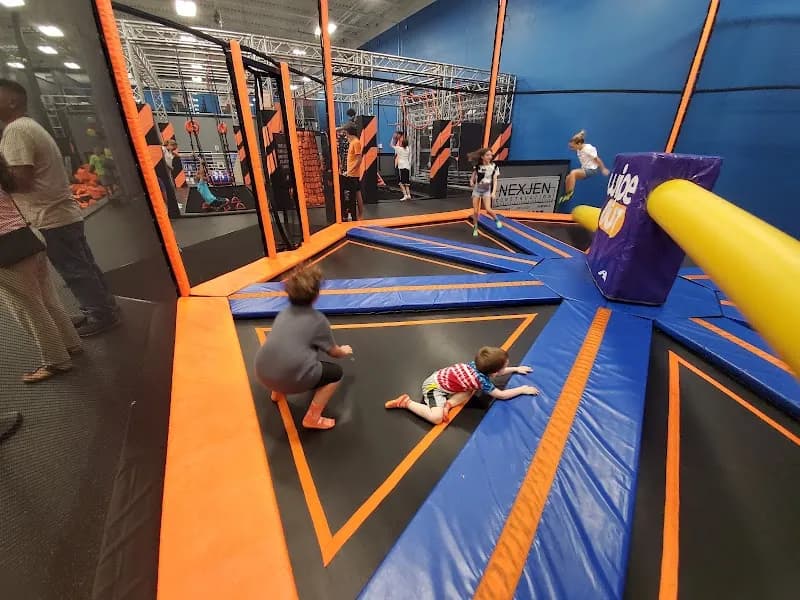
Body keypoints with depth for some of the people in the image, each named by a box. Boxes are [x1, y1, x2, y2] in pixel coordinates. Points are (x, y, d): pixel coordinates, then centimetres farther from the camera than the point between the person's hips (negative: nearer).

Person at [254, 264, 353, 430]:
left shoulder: (283, 313, 14)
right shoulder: (318, 320, -1)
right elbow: (333, 352, 12)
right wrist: (344, 351, 36)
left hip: (263, 373, 7)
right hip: (290, 379, -7)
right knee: (335, 372, 12)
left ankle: (277, 391, 45)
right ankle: (312, 418, 11)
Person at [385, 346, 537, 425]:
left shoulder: (478, 365, -1)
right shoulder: (482, 380, -23)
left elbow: (497, 371, 20)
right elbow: (501, 395, -13)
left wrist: (516, 369, 24)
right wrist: (522, 389, -4)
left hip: (440, 378, 8)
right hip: (434, 386, -8)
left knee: (471, 390, 4)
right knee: (436, 418, -23)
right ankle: (406, 402, -7)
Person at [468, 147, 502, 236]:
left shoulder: (494, 166, -6)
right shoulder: (477, 166, -4)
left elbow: (495, 181, -7)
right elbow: (473, 177, 6)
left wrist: (494, 192, -19)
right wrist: (471, 182, -17)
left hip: (487, 190, -1)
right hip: (477, 189, 1)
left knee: (488, 210, -15)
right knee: (475, 211, 1)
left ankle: (497, 220, 14)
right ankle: (475, 229, 17)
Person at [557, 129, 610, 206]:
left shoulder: (588, 149, -16)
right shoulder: (579, 149, 5)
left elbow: (597, 159, -10)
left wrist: (603, 169, -5)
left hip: (592, 169, -8)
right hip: (585, 169, 8)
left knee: (573, 173, -28)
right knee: (568, 177, -6)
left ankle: (570, 194, -24)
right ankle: (566, 195, 4)